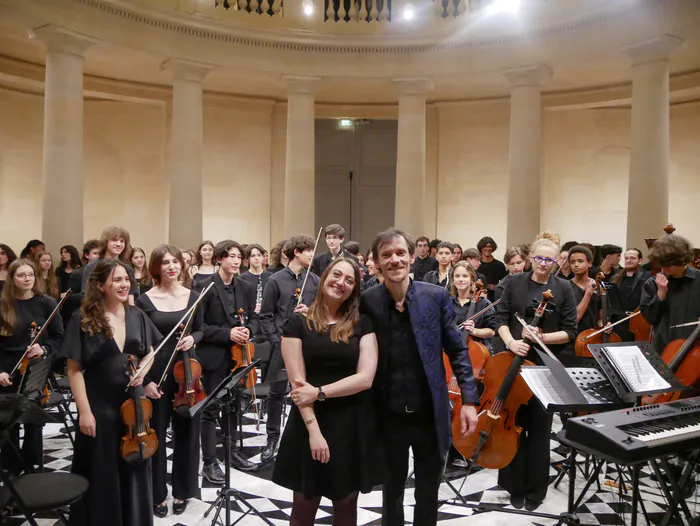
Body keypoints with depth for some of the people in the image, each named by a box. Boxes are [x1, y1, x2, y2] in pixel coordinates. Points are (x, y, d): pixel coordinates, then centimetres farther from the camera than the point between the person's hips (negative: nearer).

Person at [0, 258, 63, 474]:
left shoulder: (46, 303, -1)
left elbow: (59, 337, 2)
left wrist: (44, 349, -16)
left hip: (37, 372, -1)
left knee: (34, 422, 7)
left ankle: (32, 469, 23)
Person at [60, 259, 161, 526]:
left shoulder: (136, 315, 2)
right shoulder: (83, 320, -10)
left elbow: (149, 352, 13)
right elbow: (74, 370, -10)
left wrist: (142, 370, -8)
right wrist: (84, 411, -14)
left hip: (134, 402, 4)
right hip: (100, 406, -4)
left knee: (135, 467, 16)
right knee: (101, 472, 8)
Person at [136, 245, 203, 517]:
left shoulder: (193, 296, 2)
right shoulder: (145, 300, -5)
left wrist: (192, 339, -12)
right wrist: (145, 379, -10)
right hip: (156, 373, -2)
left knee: (186, 431, 10)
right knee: (155, 433, 7)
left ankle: (182, 490, 27)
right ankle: (157, 494, 24)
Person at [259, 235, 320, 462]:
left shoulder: (315, 280, 4)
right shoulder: (276, 280, -4)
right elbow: (265, 316, -2)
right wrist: (276, 341, -10)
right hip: (281, 344, -2)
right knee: (277, 392, 7)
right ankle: (272, 438, 21)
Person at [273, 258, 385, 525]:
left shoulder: (362, 324, 2)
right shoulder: (298, 323, -2)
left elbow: (365, 378, -8)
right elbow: (298, 383, -8)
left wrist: (319, 392, -16)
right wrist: (313, 429, -16)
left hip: (354, 425, 1)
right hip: (311, 424, -1)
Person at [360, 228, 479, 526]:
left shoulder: (436, 297, -6)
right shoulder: (367, 301, -8)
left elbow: (457, 351, -1)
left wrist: (468, 399, -5)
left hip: (430, 414, 1)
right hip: (389, 416, 0)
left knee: (428, 491, 18)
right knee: (392, 489, 20)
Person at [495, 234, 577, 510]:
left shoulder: (563, 288, -1)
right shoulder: (514, 283, 3)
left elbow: (570, 332, -3)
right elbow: (500, 318, 1)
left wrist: (543, 337, -18)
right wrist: (510, 341, -17)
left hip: (546, 365, -1)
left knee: (539, 427, 6)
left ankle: (535, 489, 20)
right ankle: (515, 485, 23)